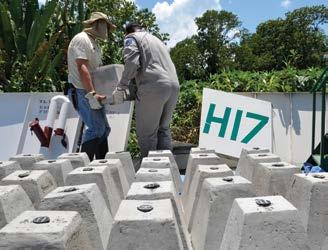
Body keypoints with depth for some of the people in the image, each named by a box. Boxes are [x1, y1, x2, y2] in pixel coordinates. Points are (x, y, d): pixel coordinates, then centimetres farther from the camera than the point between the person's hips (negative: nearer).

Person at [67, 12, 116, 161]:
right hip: (83, 92, -10)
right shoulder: (81, 39, -9)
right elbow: (81, 68, -21)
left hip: (92, 92, 10)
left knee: (103, 129, 9)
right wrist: (92, 93, -28)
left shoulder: (94, 43, 22)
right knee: (96, 127, -17)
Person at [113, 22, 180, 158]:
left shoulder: (131, 38, 12)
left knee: (147, 133, 0)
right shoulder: (156, 39, 33)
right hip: (174, 86, 7)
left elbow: (132, 62, -7)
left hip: (154, 87, -7)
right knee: (163, 129, 16)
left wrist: (121, 87, -1)